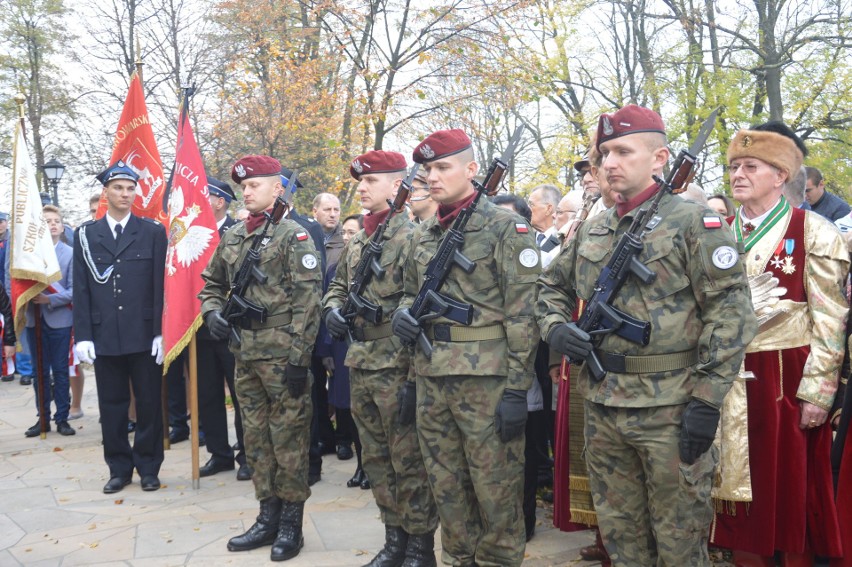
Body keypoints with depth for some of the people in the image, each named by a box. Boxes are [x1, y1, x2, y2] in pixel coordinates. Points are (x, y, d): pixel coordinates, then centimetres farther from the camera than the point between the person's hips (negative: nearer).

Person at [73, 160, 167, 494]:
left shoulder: (153, 232, 3)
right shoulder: (85, 235, 8)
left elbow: (161, 285, -1)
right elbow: (81, 289, 5)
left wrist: (160, 332, -6)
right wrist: (82, 335, -2)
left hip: (144, 335, -1)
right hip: (104, 336, 2)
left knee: (149, 403, 6)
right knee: (112, 405, 9)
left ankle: (148, 467, 19)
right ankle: (119, 468, 22)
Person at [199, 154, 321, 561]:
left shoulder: (293, 235, -7)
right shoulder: (231, 237, 12)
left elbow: (307, 299, -13)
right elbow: (211, 282, 24)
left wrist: (299, 358, -17)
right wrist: (212, 311, 2)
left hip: (282, 354, -7)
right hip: (244, 353, 7)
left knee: (288, 438, 2)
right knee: (255, 437, 13)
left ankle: (291, 524, 15)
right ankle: (268, 517, 26)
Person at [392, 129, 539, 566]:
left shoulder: (505, 226, -7)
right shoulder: (423, 235, 13)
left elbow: (523, 312, -11)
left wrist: (517, 386, -15)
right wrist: (404, 312, 0)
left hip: (486, 378, -6)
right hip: (431, 377, 6)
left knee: (496, 490, 5)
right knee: (446, 487, 16)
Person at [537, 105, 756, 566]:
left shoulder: (694, 223, -8)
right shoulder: (593, 230, 10)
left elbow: (730, 312, -13)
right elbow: (551, 286, 22)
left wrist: (707, 400, -17)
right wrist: (555, 327, 0)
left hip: (671, 408, -6)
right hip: (601, 405, 6)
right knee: (618, 528, 18)